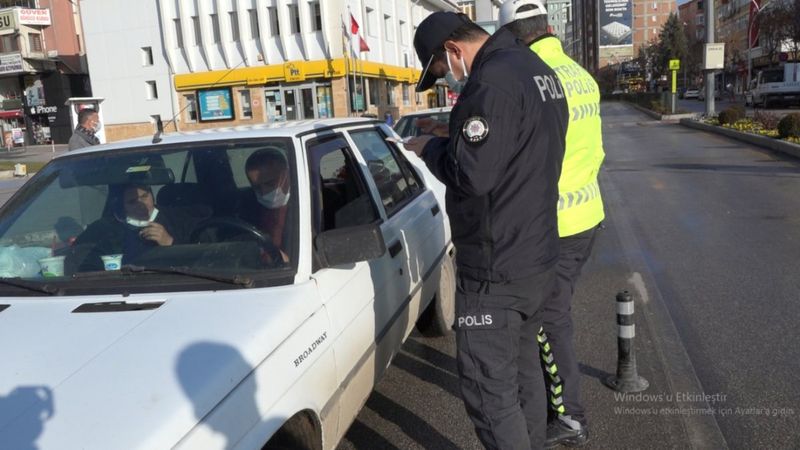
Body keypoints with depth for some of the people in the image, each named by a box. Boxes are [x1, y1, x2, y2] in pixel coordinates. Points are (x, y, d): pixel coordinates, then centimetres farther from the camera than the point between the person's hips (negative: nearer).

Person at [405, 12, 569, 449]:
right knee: (523, 368, 22)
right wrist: (452, 141, 11)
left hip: (495, 269, -10)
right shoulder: (537, 68, 12)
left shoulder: (493, 80, -20)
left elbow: (472, 174, -25)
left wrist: (430, 147, -8)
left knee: (489, 392, -1)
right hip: (537, 256, 10)